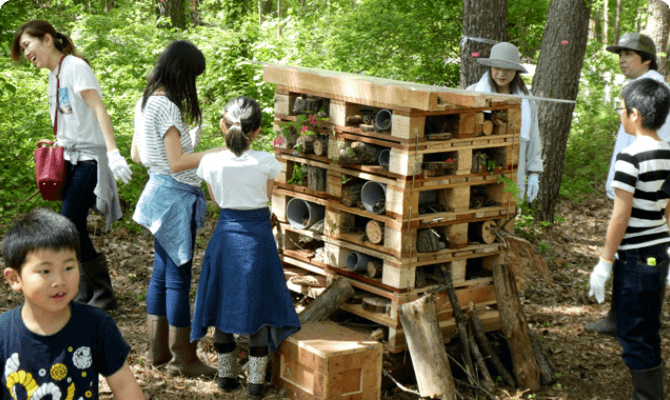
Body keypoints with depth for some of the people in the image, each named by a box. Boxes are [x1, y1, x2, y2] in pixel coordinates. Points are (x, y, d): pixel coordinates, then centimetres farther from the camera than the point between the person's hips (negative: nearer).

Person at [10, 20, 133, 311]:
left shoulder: (75, 66, -11)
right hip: (69, 159, 8)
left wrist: (113, 152, -29)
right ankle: (86, 292, 18)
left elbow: (98, 109, -20)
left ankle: (103, 295, -3)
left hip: (89, 158, -8)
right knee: (73, 228, 8)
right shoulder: (53, 74, 14)